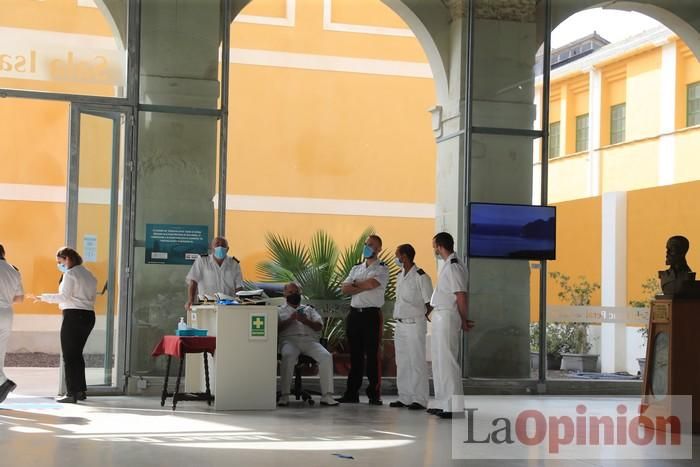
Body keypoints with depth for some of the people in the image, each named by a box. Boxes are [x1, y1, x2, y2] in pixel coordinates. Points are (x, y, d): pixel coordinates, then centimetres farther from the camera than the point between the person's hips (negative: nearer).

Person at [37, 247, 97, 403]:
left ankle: (71, 393, -4)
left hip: (73, 315, -8)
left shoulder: (70, 274, -9)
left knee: (69, 355, -3)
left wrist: (44, 297, -11)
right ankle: (81, 390, 18)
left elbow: (64, 297, -16)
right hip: (89, 315, 8)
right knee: (77, 353, 17)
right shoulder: (88, 274, 15)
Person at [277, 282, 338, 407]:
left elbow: (319, 326, 12)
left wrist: (305, 321, -6)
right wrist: (290, 319, -10)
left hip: (310, 340, 2)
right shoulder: (280, 311, 21)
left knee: (327, 356, -28)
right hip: (289, 340, -2)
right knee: (288, 356, -39)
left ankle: (327, 396, -29)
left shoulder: (309, 309, 28)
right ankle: (284, 395, -36)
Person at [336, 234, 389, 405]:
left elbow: (371, 283, -18)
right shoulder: (356, 268, 19)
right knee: (355, 354, 7)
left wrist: (355, 283, -1)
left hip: (372, 314, -5)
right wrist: (363, 286, -8)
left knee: (373, 354, -5)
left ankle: (375, 394, -3)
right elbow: (344, 288, 6)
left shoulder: (382, 269, 1)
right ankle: (352, 393, 11)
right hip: (354, 313, 5)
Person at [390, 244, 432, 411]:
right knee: (402, 363, 10)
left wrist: (422, 316, -2)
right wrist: (398, 316, 10)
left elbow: (430, 303, -9)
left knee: (417, 362, -5)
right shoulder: (400, 276, 13)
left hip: (415, 324, -8)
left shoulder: (421, 277, -11)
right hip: (400, 324, 8)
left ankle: (419, 399, -2)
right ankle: (404, 397, 16)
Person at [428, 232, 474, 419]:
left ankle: (454, 405, -6)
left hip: (447, 317, -10)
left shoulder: (453, 267, -16)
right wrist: (464, 320, 12)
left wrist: (464, 321, -8)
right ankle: (442, 402, 23)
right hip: (441, 317, 10)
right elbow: (463, 295, 15)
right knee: (439, 360, 15)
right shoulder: (451, 265, 14)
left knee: (447, 360, -8)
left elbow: (461, 296, -17)